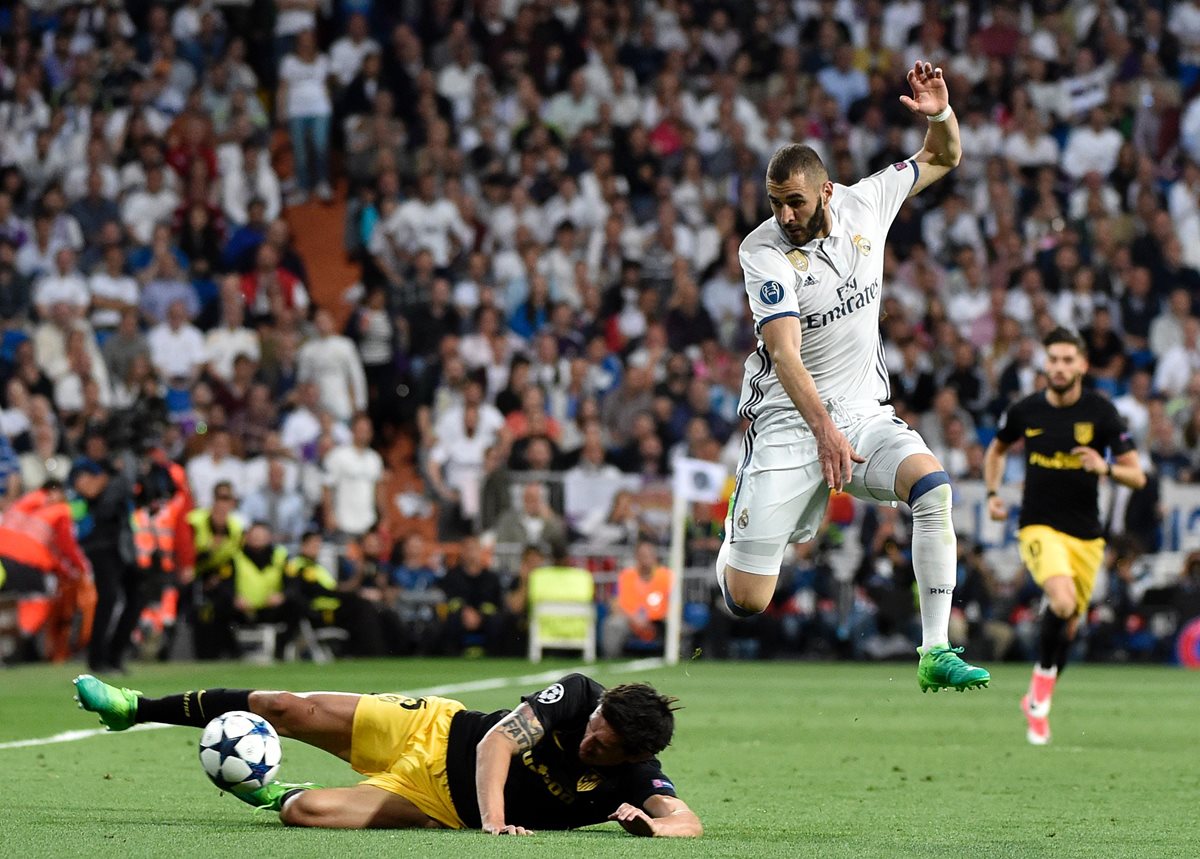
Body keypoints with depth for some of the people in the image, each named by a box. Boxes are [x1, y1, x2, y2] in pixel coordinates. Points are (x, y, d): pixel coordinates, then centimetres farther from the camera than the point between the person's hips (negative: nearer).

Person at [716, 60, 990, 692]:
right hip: (788, 420, -3)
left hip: (865, 413, 3)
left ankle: (935, 653, -27)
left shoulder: (864, 204, 1)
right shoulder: (763, 250, -13)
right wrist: (824, 428, -36)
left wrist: (940, 113, -7)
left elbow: (943, 158, 15)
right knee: (746, 601, -7)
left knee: (931, 482, -29)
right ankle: (734, 549, 34)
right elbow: (784, 351, -24)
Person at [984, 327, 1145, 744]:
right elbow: (996, 450, 21)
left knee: (1069, 624, 9)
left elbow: (1137, 475, -3)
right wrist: (993, 494, 7)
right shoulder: (1025, 411, -1)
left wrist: (1106, 467, -23)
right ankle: (1042, 683, -8)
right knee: (1062, 600, -28)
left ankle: (1038, 702, 29)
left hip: (1086, 534, 2)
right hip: (1039, 526, -2)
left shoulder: (1101, 412, -4)